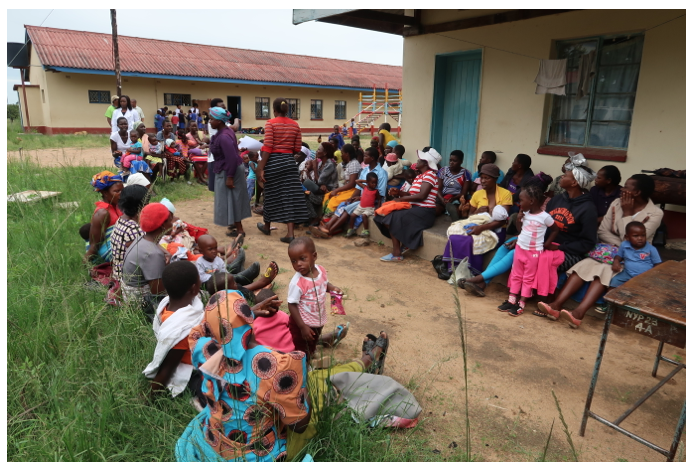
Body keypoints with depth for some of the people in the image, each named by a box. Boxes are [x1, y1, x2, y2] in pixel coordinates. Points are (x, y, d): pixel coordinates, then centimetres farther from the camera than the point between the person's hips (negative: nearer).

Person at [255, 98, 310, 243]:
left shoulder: (270, 123, -7)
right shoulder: (295, 124, 5)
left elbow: (267, 147, -14)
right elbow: (297, 148, 6)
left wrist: (260, 168, -13)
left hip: (273, 161, -3)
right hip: (289, 161, 3)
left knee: (271, 194, 12)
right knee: (290, 196, 1)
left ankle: (267, 226, 31)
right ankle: (290, 233, -4)